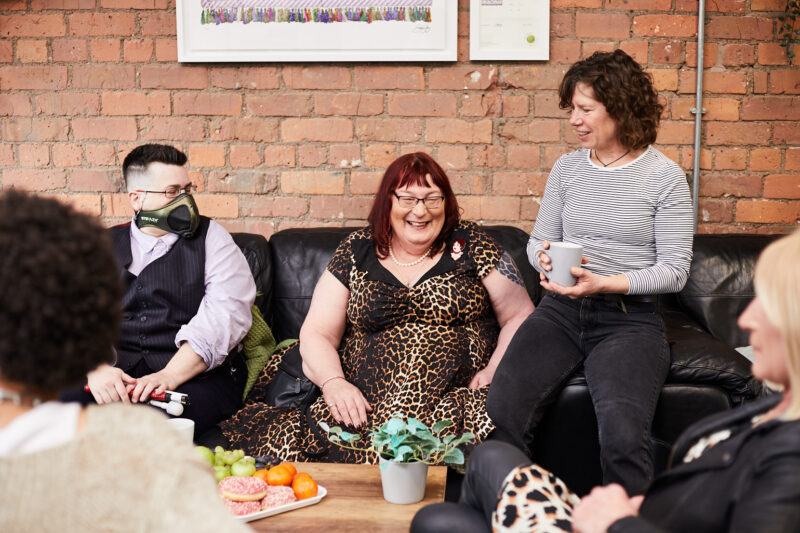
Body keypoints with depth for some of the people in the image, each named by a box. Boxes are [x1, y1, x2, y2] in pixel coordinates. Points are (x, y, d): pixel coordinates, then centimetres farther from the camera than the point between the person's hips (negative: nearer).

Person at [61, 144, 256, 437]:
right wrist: (96, 369, -17)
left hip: (197, 376, -3)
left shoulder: (210, 238, 10)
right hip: (116, 375, 3)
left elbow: (227, 314, -5)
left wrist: (169, 376, -19)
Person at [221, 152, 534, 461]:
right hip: (364, 397, 2)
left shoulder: (469, 245, 10)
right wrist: (333, 382, -12)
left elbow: (520, 317, 10)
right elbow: (317, 333, 8)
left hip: (459, 393, -1)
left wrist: (493, 372, -7)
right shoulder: (356, 252, 12)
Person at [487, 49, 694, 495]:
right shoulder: (568, 168, 13)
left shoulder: (665, 177, -1)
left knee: (623, 433, -30)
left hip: (630, 317, -3)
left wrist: (605, 283, -17)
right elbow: (539, 240, 21)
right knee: (501, 409, -22)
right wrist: (545, 257, -4)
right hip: (562, 310, 4)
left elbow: (675, 270, -3)